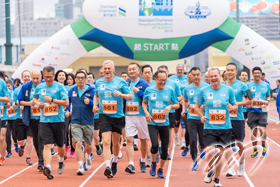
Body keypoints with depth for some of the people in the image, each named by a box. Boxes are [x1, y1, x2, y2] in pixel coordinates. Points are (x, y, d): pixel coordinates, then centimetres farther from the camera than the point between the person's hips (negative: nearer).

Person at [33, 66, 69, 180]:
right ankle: (47, 167, -25)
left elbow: (66, 102, -11)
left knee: (60, 145, 14)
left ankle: (61, 161, 42)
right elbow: (34, 98, 27)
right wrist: (38, 103, 4)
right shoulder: (39, 87, 7)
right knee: (47, 145, -13)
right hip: (45, 120, 1)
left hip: (58, 120, -1)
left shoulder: (60, 87, -4)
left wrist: (52, 100, -17)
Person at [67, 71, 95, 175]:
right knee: (78, 144, -15)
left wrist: (90, 102, -23)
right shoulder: (72, 91, 7)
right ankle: (80, 167, -15)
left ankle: (88, 157, 47)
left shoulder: (91, 90, -2)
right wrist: (67, 110, 9)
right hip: (75, 122, 1)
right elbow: (67, 101, 24)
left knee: (88, 146, 13)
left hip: (88, 122, -1)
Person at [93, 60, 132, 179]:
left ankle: (114, 162, 38)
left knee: (115, 142, 14)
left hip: (118, 116, 0)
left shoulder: (120, 82, -1)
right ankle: (107, 167, -25)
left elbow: (130, 97, -1)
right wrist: (95, 105, 6)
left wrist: (121, 94, -20)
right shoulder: (98, 82, 7)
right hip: (104, 115, 0)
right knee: (106, 142, -16)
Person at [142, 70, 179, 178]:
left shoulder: (170, 90, 2)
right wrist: (146, 112, -3)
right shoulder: (149, 90, 1)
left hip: (164, 123, 2)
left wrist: (170, 106, -13)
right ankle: (153, 163, 11)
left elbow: (177, 105, 9)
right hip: (152, 123, -2)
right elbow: (144, 103, 15)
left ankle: (160, 170, 22)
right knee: (155, 145, -19)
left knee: (165, 148, 2)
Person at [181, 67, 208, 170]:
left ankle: (202, 149, 41)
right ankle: (195, 162, 10)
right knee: (192, 140, -5)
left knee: (203, 140, 4)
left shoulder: (207, 87, -4)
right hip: (191, 118, 2)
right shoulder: (187, 88, 6)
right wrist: (184, 110, 8)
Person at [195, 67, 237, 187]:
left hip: (225, 128, 1)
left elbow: (235, 105, 11)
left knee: (220, 154, 8)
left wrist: (232, 108, -12)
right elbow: (197, 106, 13)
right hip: (209, 127, -1)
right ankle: (211, 170, 21)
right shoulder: (204, 91, 1)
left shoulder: (228, 90, 1)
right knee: (210, 153, -13)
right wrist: (201, 116, -5)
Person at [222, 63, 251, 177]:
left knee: (239, 143, 7)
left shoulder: (242, 85, -1)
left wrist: (238, 103, -16)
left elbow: (249, 101, -3)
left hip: (238, 118, -2)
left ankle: (241, 163, 32)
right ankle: (230, 168, -7)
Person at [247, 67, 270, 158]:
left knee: (262, 130, -12)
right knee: (253, 131, 2)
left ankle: (263, 146, 15)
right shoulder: (248, 85, 2)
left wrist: (267, 101, -5)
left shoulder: (266, 85, 6)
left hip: (262, 111, 0)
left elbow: (268, 96, 17)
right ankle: (255, 150, 17)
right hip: (252, 111, 0)